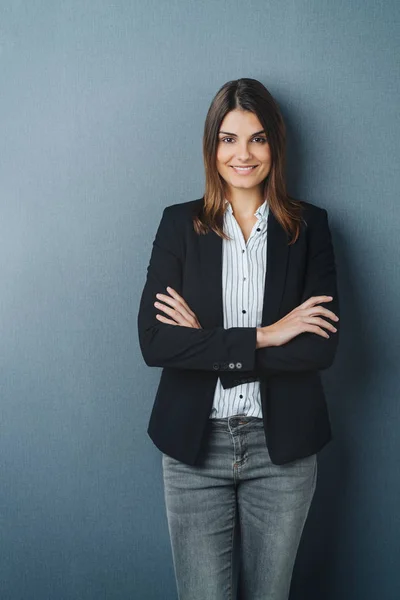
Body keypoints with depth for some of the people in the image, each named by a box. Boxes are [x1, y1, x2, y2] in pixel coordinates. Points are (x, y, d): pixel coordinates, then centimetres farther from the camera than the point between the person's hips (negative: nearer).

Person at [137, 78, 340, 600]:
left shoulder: (309, 225, 0)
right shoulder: (179, 224, 0)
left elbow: (323, 346, -11)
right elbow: (153, 341, -12)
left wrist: (205, 342, -14)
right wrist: (262, 336, -17)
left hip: (282, 444, 1)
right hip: (195, 441, 0)